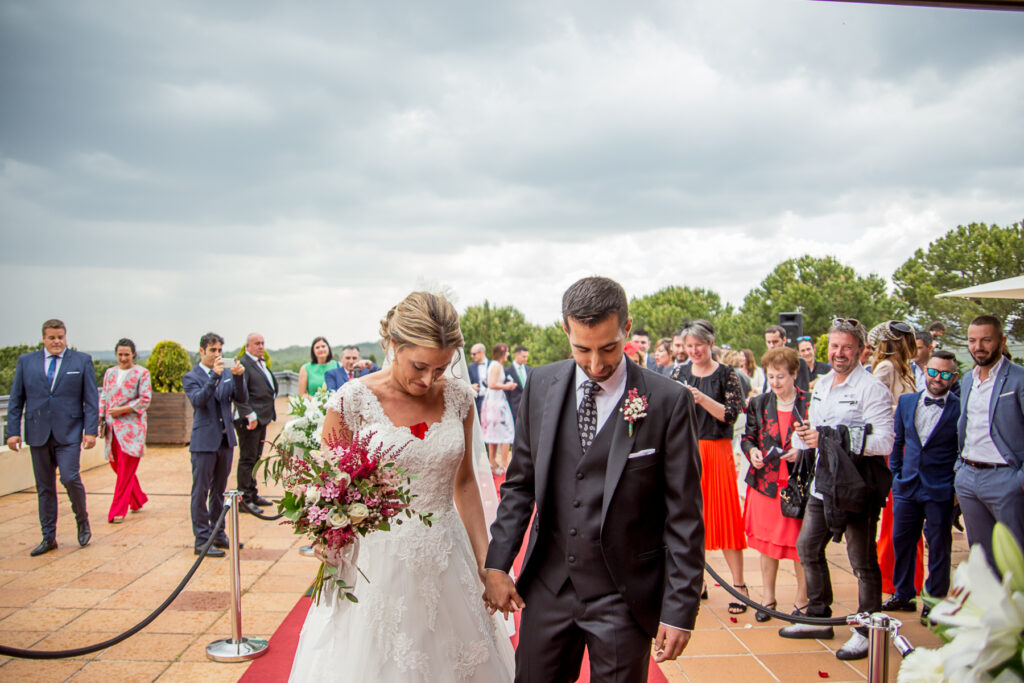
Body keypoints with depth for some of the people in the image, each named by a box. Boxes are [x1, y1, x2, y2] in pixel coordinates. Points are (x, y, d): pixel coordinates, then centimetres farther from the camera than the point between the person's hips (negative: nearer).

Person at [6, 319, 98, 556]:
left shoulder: (82, 361, 4)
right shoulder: (26, 361, 8)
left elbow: (91, 400, 1)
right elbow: (16, 399, 9)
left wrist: (91, 430, -7)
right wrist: (13, 431, 1)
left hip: (69, 433, -2)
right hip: (38, 433, 3)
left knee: (70, 477, -14)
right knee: (44, 487, 7)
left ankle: (82, 521, 12)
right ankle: (48, 538, 17)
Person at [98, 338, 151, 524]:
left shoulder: (141, 373, -1)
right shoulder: (110, 373, 15)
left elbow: (145, 399, -7)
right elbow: (103, 397, 16)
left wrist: (122, 410, -13)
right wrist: (100, 418, 2)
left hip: (132, 426, -5)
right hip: (113, 426, 5)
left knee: (126, 468, -6)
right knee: (116, 465, 8)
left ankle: (118, 511, -1)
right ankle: (139, 499, 27)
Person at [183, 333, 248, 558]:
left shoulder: (227, 374, 8)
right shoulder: (191, 377, -4)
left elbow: (242, 399, -1)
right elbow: (198, 400, -21)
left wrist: (238, 377, -17)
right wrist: (214, 376, -30)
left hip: (226, 440, 5)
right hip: (204, 442, -5)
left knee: (219, 490, 15)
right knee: (201, 492, 0)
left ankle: (218, 535, 24)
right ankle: (202, 540, 5)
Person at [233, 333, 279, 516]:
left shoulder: (262, 363, 17)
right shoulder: (243, 363, -12)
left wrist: (269, 414, 16)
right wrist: (250, 415, -24)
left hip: (262, 418, 9)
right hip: (250, 420, -9)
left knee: (255, 458, 16)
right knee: (247, 459, -3)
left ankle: (253, 494, 25)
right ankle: (244, 500, 3)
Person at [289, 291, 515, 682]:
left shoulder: (458, 398, -2)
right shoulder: (353, 400, -12)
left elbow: (465, 482, 9)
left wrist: (485, 562, 9)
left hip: (445, 561, 3)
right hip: (376, 562, -3)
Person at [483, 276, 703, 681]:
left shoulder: (668, 401, -12)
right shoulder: (541, 386, -1)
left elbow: (684, 516, -9)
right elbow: (520, 483, 6)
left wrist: (680, 609, -9)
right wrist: (497, 564, 1)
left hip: (624, 598, -3)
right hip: (546, 586, 3)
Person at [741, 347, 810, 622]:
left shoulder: (810, 403, -5)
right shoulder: (759, 403, 7)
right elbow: (748, 437, 13)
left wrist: (800, 453, -18)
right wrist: (752, 451, -7)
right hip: (765, 482, 3)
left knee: (799, 543, 3)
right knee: (767, 541, 11)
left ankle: (802, 599, 20)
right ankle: (768, 597, 25)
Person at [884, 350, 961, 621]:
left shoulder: (961, 409, -7)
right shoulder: (906, 401, 6)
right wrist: (895, 475, 10)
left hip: (940, 490, -4)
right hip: (906, 486, 4)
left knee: (938, 547, 6)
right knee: (901, 540, 12)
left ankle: (934, 601, 20)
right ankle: (903, 594, 27)